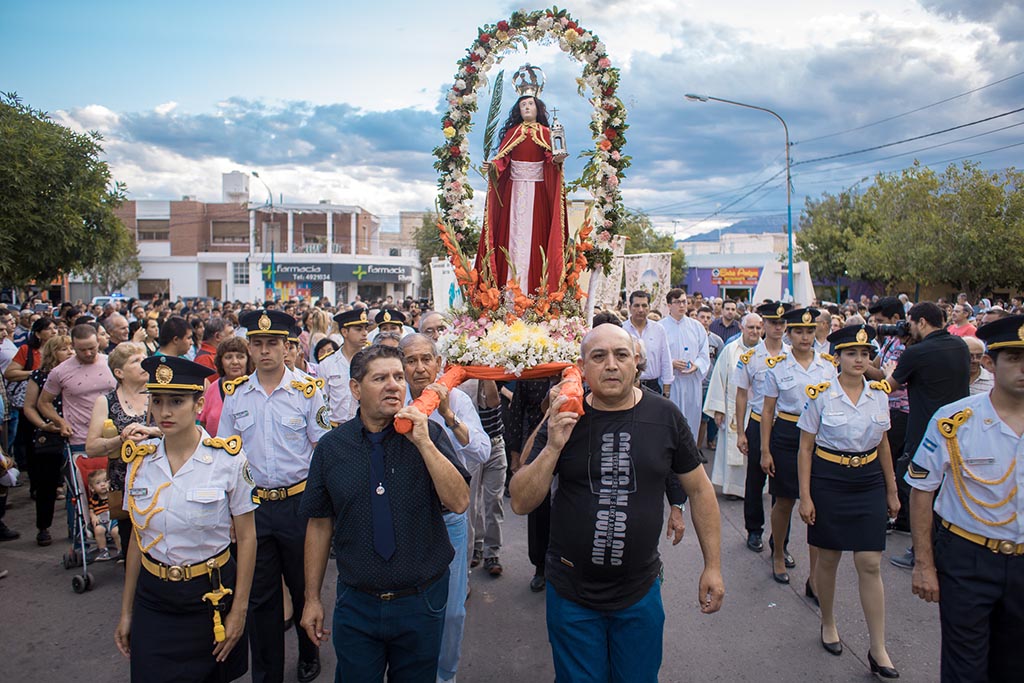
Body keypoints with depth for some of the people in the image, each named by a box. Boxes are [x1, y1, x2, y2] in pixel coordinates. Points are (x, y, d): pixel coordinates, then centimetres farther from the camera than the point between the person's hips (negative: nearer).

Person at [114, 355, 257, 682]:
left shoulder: (228, 458, -14)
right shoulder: (140, 459, -3)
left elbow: (246, 538, -8)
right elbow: (138, 537, 6)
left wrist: (239, 610, -7)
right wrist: (126, 612, 9)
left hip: (211, 595, -2)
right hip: (152, 597, 3)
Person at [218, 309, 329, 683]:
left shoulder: (307, 390, -7)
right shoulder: (236, 395, 3)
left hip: (298, 501, -2)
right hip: (252, 505, 2)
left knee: (304, 587, 15)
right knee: (260, 595, 11)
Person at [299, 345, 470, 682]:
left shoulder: (429, 434, -7)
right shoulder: (331, 446, -3)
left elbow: (459, 502, -15)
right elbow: (320, 524, 3)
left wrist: (424, 443, -23)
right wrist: (312, 598, 6)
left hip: (422, 602, 0)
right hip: (356, 603, 1)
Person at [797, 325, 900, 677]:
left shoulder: (879, 394, 2)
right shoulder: (820, 394, -9)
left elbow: (882, 444, 13)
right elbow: (805, 448, -5)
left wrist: (892, 490, 16)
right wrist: (805, 496, -8)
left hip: (869, 482, 3)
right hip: (828, 481, -2)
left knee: (870, 564, 1)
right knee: (829, 557, 10)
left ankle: (878, 650, 11)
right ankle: (828, 624, 34)